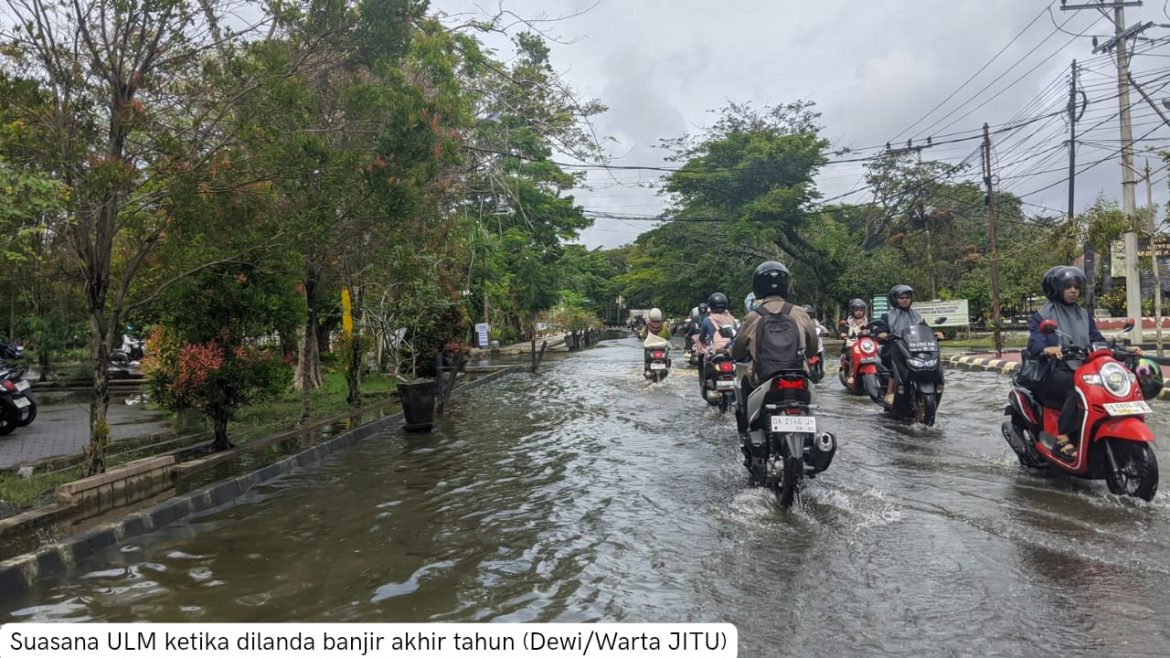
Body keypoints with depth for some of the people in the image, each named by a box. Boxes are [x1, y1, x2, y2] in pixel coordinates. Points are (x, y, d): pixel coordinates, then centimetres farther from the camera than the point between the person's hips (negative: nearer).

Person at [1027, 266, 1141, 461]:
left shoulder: (1085, 315, 21)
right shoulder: (1042, 315, 4)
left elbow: (1098, 341, 14)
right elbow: (1034, 343, -13)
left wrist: (1124, 349, -4)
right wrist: (1046, 349, -36)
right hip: (1055, 372, -5)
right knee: (1079, 389, -35)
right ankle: (1062, 439, -31)